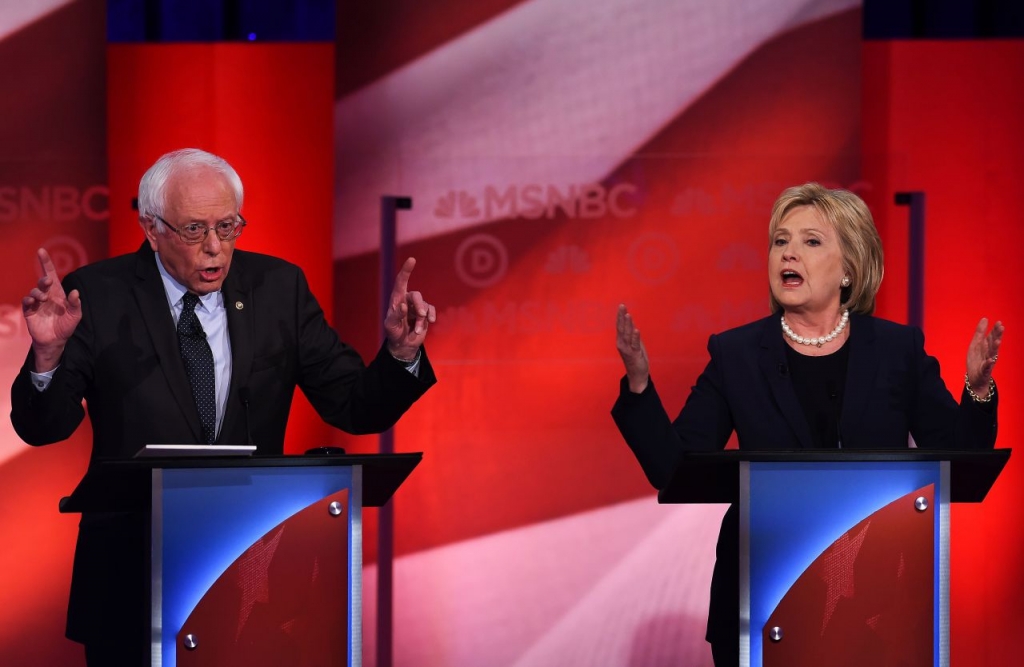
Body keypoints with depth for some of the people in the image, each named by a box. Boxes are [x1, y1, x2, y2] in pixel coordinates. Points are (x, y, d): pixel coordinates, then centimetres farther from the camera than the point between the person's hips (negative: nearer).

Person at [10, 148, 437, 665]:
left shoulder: (279, 287, 2)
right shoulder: (98, 296, -6)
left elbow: (356, 409, 1)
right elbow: (42, 427, -11)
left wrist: (400, 351, -19)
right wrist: (48, 353, -31)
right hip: (132, 575, -2)